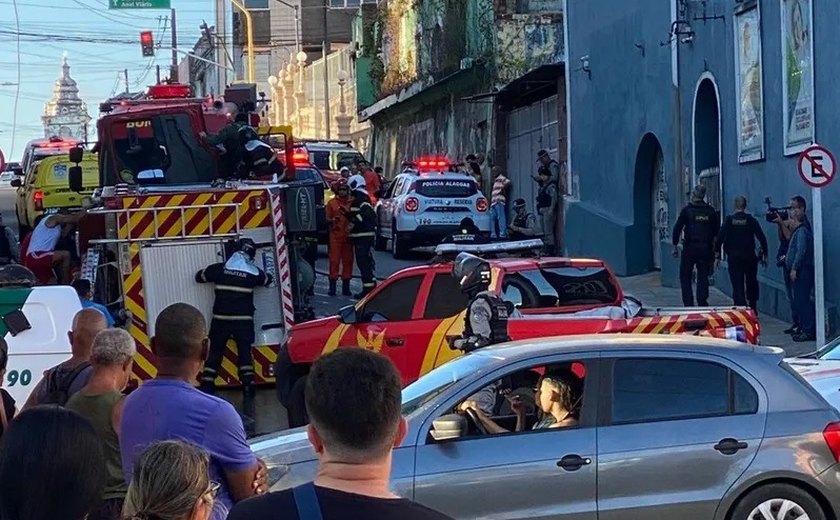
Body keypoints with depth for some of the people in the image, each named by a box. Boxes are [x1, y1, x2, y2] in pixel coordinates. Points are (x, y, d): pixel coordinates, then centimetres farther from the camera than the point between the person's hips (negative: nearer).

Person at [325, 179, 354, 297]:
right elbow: (327, 219, 4)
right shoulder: (331, 203, 5)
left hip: (348, 236, 2)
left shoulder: (352, 202, 9)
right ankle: (332, 286, -1)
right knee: (334, 261, -4)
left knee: (348, 261, 3)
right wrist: (332, 221, -16)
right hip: (335, 236, -2)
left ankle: (346, 286, 11)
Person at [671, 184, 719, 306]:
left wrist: (675, 246, 0)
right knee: (703, 277, 8)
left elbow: (677, 228, -6)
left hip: (689, 248, -3)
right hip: (706, 249, 3)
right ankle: (702, 303, 2)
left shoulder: (687, 210, -4)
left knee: (685, 277, 6)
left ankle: (688, 304, -1)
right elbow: (717, 231, 11)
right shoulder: (711, 211, 6)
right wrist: (715, 248, 19)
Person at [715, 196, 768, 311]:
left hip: (734, 258, -1)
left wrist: (717, 256, -2)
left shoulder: (728, 220, -4)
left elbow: (720, 238, -8)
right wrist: (764, 255, 5)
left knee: (737, 285, 0)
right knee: (752, 284, 19)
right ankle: (753, 309, 21)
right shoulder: (751, 220, -3)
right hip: (750, 257, 1)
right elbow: (762, 238, -4)